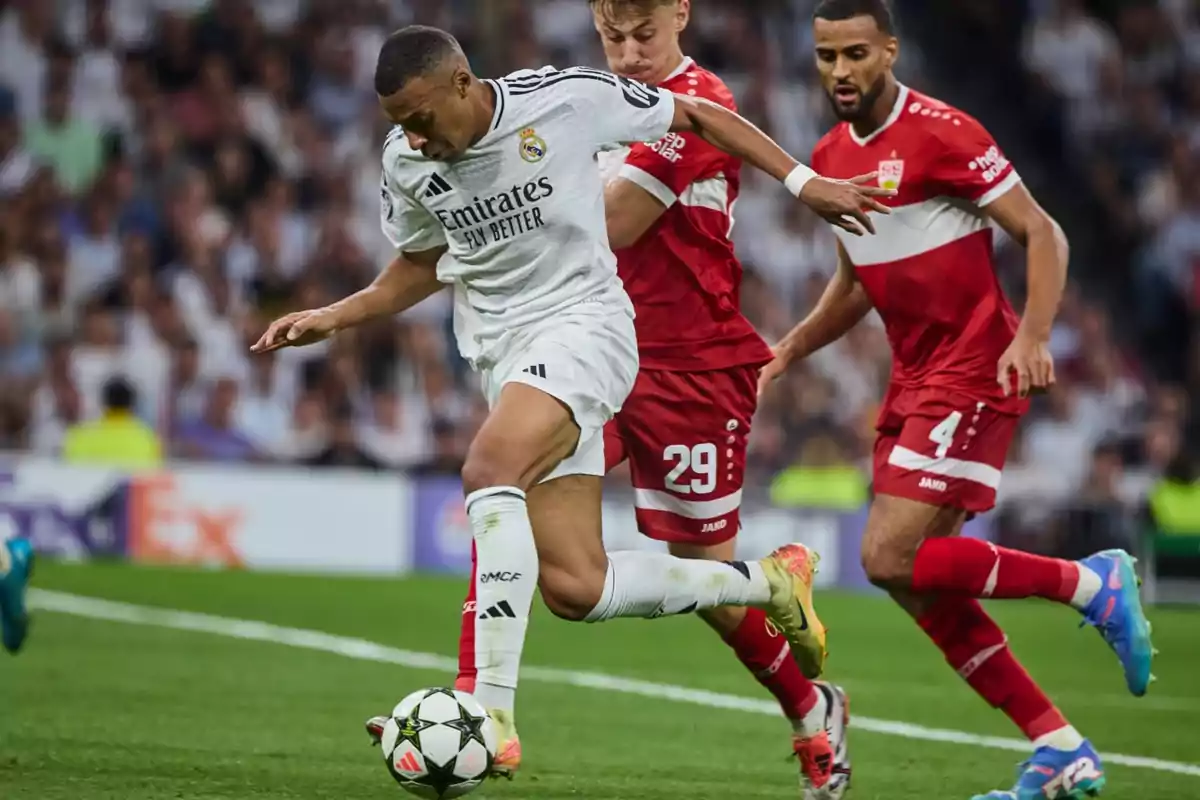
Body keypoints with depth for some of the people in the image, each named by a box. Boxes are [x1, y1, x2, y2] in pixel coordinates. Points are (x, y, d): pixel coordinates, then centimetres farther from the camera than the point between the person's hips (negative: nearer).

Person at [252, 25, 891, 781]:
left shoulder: (566, 98, -13)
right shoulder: (405, 162, 2)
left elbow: (695, 115, 2)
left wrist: (802, 181, -1)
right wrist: (332, 317, 5)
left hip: (583, 324, -6)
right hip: (505, 353, 6)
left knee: (489, 470, -34)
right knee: (575, 589, -3)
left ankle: (492, 715, -37)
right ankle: (768, 581, 21)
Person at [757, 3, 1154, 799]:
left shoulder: (941, 134, -13)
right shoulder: (831, 158, 12)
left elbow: (1043, 235, -13)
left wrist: (1032, 336, -26)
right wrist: (790, 348, 12)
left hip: (973, 375, -9)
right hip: (914, 381, 9)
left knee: (891, 560, -18)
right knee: (922, 587, 4)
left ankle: (1092, 582, -3)